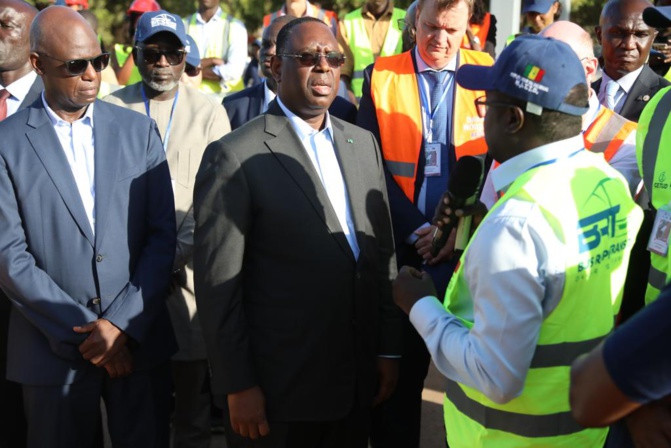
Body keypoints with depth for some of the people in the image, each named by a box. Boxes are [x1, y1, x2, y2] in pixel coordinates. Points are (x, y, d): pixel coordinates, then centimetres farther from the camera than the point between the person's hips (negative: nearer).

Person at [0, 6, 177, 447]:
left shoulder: (139, 130, 5)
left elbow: (163, 235, 0)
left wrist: (123, 323, -9)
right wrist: (83, 331, -10)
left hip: (139, 340, 2)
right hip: (54, 351, -1)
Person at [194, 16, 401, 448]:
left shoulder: (363, 143, 8)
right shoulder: (235, 156, -11)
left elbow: (383, 252, 12)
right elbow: (218, 283, -12)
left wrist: (388, 348, 9)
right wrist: (238, 387, -12)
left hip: (357, 380, 6)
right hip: (278, 389, -5)